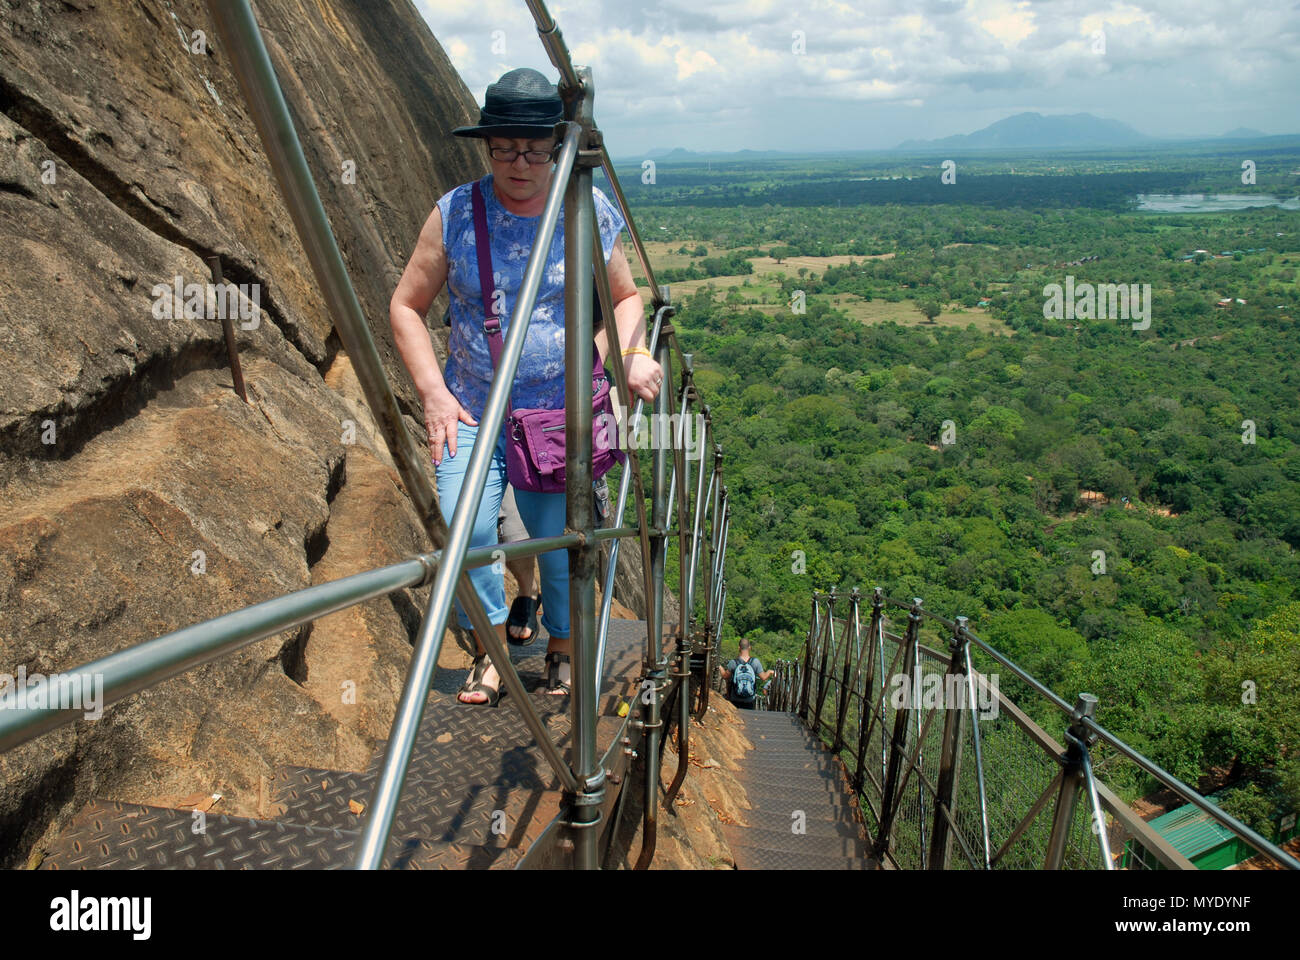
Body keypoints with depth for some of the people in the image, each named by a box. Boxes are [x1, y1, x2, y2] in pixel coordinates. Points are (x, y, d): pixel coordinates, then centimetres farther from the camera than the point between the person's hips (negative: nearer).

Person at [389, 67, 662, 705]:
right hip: (473, 407, 0)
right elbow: (406, 306, 4)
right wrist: (433, 393, -7)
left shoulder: (591, 213, -1)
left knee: (560, 539, -1)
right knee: (464, 528, -17)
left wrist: (633, 351, -8)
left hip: (563, 410, 0)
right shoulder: (455, 214, -3)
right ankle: (491, 648, 8)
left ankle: (562, 650, 28)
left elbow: (625, 298, 13)